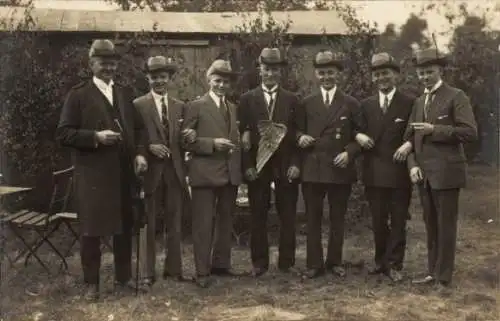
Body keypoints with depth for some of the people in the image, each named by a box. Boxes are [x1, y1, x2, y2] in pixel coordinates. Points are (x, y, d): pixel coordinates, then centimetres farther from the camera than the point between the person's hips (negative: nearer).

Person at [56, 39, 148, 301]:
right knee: (91, 229, 3)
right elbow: (64, 134, -6)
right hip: (92, 173, -4)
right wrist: (95, 137, -18)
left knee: (124, 227, 9)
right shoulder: (78, 94, 0)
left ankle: (123, 277, 23)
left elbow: (137, 128, 15)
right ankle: (91, 283, 15)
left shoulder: (125, 93, 15)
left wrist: (139, 153, -2)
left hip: (123, 171, 4)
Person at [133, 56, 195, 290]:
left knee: (175, 224, 10)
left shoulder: (180, 107, 13)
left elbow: (181, 142, 14)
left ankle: (173, 269, 21)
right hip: (151, 171, -4)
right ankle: (148, 274, 10)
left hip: (175, 171, 4)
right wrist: (150, 147, -20)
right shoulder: (138, 105, 0)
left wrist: (189, 137, -8)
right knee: (148, 225, 2)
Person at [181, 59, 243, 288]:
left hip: (230, 173, 7)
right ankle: (202, 271, 5)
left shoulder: (233, 108, 18)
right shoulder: (196, 106, -2)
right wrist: (212, 143, -17)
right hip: (205, 173, -6)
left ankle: (221, 264, 26)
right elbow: (186, 140, -8)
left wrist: (241, 142, 6)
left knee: (225, 221, 14)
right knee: (203, 223, -2)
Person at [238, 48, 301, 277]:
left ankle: (287, 262, 15)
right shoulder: (247, 99, 6)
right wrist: (247, 165, -7)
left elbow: (298, 134, 5)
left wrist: (296, 164, -6)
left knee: (288, 216, 4)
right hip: (257, 166, 0)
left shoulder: (292, 100, 8)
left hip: (286, 166, 1)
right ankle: (259, 263, 15)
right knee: (258, 217, 5)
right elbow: (242, 135, 2)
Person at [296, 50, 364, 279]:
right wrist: (300, 137, -10)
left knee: (338, 218, 8)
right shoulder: (307, 103, 9)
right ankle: (314, 264, 11)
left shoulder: (351, 103, 5)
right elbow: (298, 131, 12)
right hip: (312, 168, 1)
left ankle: (335, 262, 20)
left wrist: (349, 152, -11)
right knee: (313, 218, 4)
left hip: (340, 169, -1)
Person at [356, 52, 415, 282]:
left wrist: (409, 145, -19)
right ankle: (381, 261, 24)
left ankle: (394, 265, 12)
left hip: (399, 171, -3)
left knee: (398, 222, 4)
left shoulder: (409, 103, -1)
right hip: (374, 173, 3)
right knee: (378, 222, 12)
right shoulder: (366, 105, 10)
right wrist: (358, 136, -8)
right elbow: (356, 131, 13)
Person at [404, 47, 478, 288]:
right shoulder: (419, 102, 17)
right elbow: (410, 137, 16)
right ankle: (433, 272, 22)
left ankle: (444, 278, 10)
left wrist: (434, 129, -17)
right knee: (431, 226, 12)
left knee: (446, 226, 1)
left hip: (446, 173, -6)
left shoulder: (456, 97, -4)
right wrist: (412, 165, 1)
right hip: (423, 174, 6)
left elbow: (470, 132, -13)